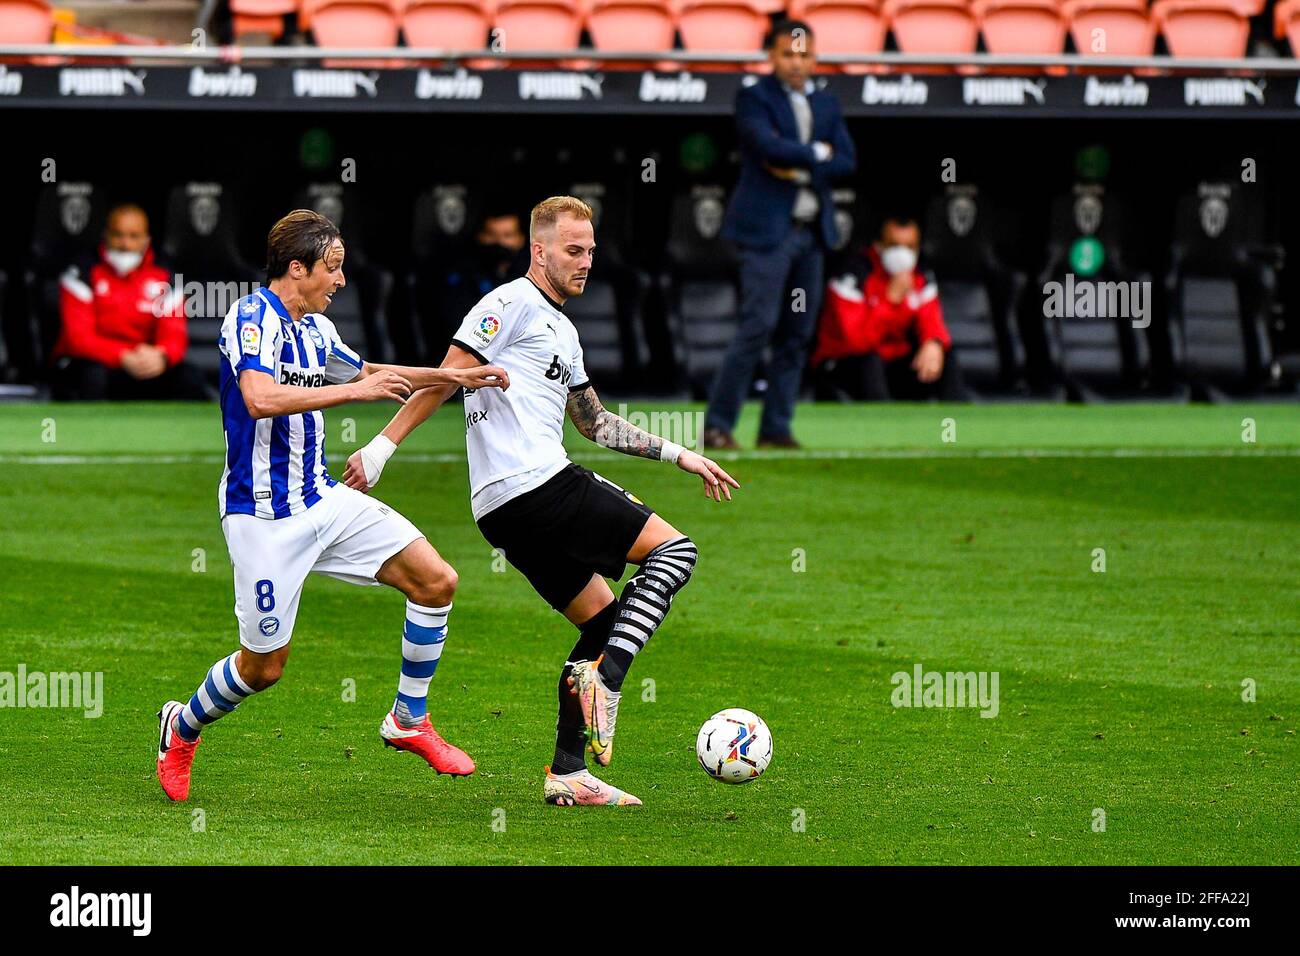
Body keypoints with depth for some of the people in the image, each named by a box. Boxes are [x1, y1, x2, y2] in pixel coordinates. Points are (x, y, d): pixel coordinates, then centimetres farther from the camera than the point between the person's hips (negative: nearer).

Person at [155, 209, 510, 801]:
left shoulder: (314, 328, 11)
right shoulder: (252, 317, -15)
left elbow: (368, 375, 31)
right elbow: (261, 397, -33)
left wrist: (456, 376, 28)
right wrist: (354, 390, -27)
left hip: (323, 500, 8)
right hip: (264, 516, -8)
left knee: (435, 580, -2)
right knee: (264, 665, -2)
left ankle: (409, 721, 11)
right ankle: (182, 730, 27)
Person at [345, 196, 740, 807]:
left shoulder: (564, 332, 26)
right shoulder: (514, 303, -4)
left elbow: (595, 423, 33)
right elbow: (448, 377, -9)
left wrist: (679, 456, 32)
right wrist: (383, 445, -14)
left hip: (503, 508, 10)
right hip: (540, 485, -10)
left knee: (602, 622, 13)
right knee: (673, 550, -8)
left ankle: (568, 774, 9)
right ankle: (604, 679, -21)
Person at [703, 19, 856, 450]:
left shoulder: (826, 104, 15)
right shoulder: (754, 98, -2)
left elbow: (846, 160, 5)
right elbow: (769, 145, -18)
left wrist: (800, 169, -9)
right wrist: (816, 153, -5)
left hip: (812, 232, 6)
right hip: (767, 230, -6)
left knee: (798, 334, 5)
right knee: (759, 325, -13)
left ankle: (776, 427, 10)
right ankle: (717, 425, -9)